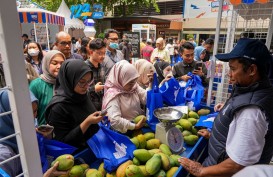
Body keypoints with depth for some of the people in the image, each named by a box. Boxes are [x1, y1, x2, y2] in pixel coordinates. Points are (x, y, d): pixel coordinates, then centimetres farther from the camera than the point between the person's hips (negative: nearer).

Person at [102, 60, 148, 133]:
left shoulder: (134, 86, 3)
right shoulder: (113, 94, -17)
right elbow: (114, 120, -25)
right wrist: (135, 126, -24)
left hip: (140, 124, 6)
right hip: (127, 130, -6)